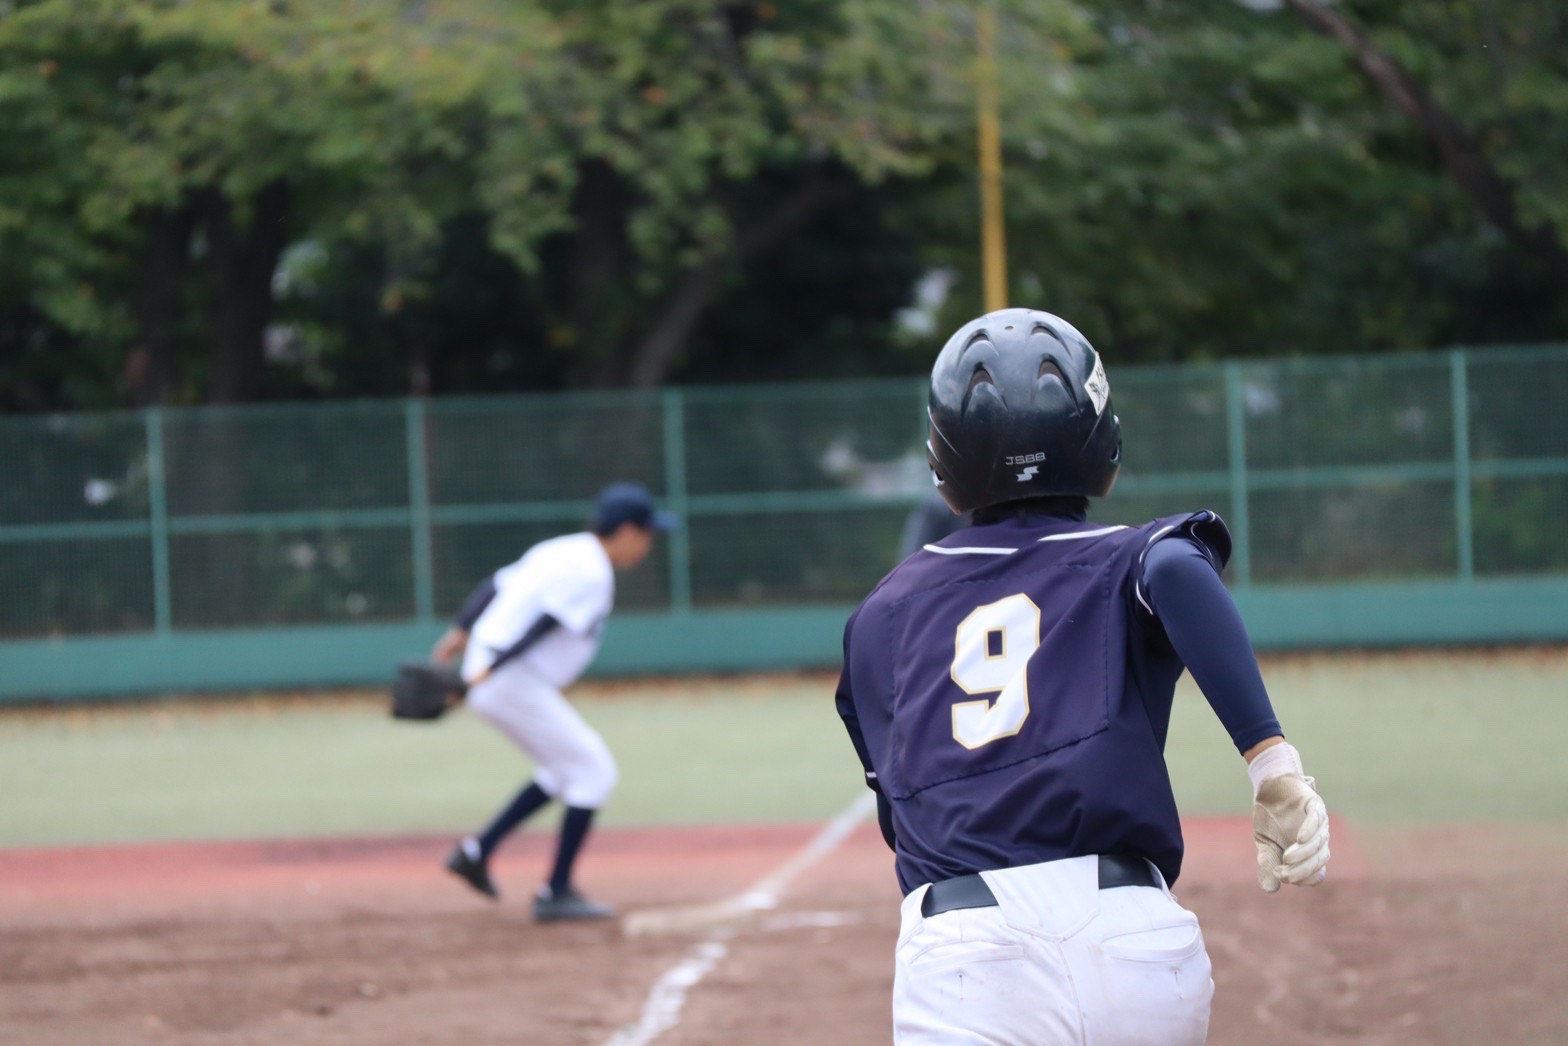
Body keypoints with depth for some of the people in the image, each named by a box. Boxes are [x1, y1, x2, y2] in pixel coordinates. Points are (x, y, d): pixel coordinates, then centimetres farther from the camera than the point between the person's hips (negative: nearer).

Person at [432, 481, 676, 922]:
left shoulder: (563, 552, 16)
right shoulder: (591, 574, -14)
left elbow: (495, 585, 16)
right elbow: (543, 620, -22)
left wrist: (461, 631, 15)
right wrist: (493, 668, -25)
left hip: (489, 675, 10)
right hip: (515, 682, -10)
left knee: (567, 770, 21)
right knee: (593, 772, -3)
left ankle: (478, 850, 18)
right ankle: (556, 893, -2)